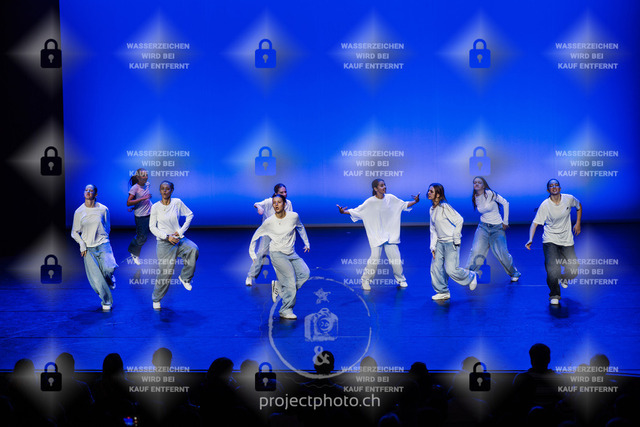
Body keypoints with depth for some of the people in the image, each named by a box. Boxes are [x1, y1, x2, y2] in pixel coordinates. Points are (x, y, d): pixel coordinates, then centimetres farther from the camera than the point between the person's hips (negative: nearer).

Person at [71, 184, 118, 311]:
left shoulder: (103, 209, 1)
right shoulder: (79, 212, 2)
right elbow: (74, 232, 10)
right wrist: (82, 244, -3)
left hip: (103, 244, -1)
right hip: (88, 248, 1)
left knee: (108, 268, -26)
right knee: (96, 280, -5)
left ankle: (109, 279, 12)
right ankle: (107, 301, 14)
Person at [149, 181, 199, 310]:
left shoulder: (177, 202, -1)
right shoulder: (155, 207, -4)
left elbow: (190, 215, 8)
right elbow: (152, 227, -1)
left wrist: (181, 231, -2)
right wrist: (167, 237, -12)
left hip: (179, 239, 2)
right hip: (164, 242, -2)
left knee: (193, 250, -29)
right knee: (165, 272, -5)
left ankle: (185, 277, -8)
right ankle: (156, 299, 17)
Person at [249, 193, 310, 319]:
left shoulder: (294, 216, -3)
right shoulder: (269, 222, -9)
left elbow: (301, 228, 19)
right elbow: (256, 236, 5)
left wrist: (306, 243, 25)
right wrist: (252, 254, 6)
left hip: (292, 253, 4)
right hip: (276, 253, -4)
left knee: (305, 274, -13)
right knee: (291, 278, -18)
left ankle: (279, 286, 4)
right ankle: (286, 310, -9)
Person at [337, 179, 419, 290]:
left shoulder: (391, 198, 2)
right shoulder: (370, 202, -8)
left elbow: (404, 205, 14)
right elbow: (356, 211, -6)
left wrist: (415, 201, 1)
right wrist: (344, 211, -19)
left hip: (390, 235, 3)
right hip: (376, 236, -3)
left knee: (396, 258, 3)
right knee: (375, 258, -10)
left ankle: (401, 279, 22)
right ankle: (366, 280, 8)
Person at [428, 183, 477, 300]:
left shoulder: (444, 207, -14)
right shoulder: (431, 210, 10)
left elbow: (459, 220, -16)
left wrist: (456, 239, -14)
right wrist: (432, 246, 5)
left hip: (451, 242, -8)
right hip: (440, 242, 8)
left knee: (451, 269, -11)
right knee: (435, 267, 1)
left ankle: (471, 277, 18)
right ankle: (443, 292, 15)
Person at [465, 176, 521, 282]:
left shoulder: (490, 194, -13)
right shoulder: (475, 198, 1)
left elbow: (505, 203, -7)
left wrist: (505, 221, -4)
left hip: (497, 227, -3)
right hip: (483, 227, 4)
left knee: (502, 253, -6)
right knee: (476, 251, -11)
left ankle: (514, 273, 17)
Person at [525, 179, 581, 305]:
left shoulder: (569, 199, -5)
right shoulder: (545, 205, -13)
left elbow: (579, 206, 18)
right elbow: (535, 223, -14)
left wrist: (578, 224, 11)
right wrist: (530, 239, -29)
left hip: (567, 240, 3)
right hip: (550, 240, -3)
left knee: (573, 272, -4)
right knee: (552, 270, -16)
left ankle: (563, 277, 35)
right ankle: (554, 295, 9)